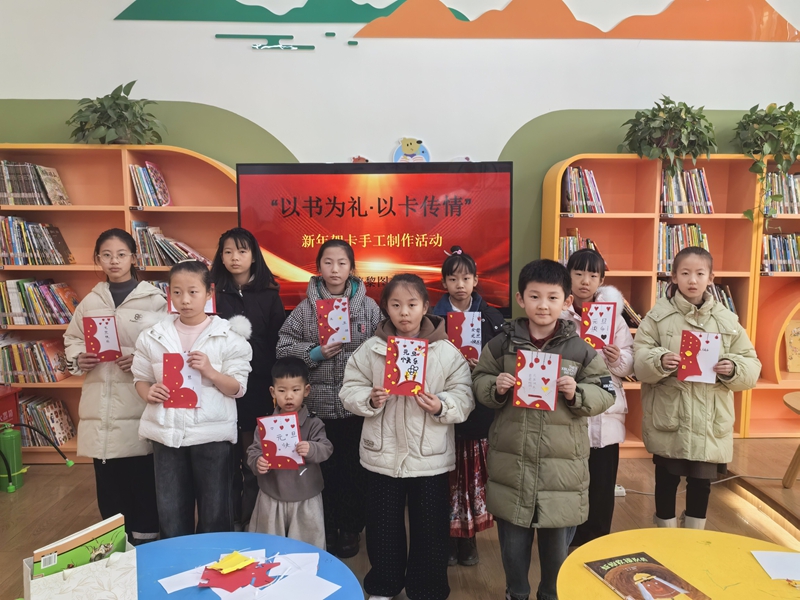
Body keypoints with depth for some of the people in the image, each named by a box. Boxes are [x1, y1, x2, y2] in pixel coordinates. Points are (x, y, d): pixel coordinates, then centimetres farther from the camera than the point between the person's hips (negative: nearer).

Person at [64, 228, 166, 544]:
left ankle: (145, 538, 20)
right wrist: (79, 359, -1)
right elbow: (71, 339, 18)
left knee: (142, 475, 3)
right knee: (107, 478, 12)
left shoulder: (154, 299, -3)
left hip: (139, 401, -4)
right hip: (101, 402, 4)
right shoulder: (90, 301, 10)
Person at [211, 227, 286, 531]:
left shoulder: (268, 295, 3)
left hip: (258, 386, 0)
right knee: (227, 456, 8)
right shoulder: (213, 293, 4)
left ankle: (252, 520, 23)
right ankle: (230, 520, 24)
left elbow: (278, 343, 1)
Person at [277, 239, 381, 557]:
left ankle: (351, 529, 31)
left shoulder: (369, 307, 0)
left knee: (354, 468, 11)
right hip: (318, 404, 1)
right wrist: (314, 354, -13)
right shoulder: (305, 308, 2)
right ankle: (327, 529, 31)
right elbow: (284, 347, 0)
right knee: (323, 468, 11)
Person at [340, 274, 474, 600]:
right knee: (383, 526, 18)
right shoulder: (371, 348, -3)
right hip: (382, 454, 2)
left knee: (430, 528, 13)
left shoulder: (447, 351, -7)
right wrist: (370, 399, -19)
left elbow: (464, 397, -7)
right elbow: (350, 390, 0)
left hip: (430, 457, -1)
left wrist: (442, 406, -25)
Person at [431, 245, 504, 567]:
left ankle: (469, 538, 25)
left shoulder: (492, 317, 4)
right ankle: (447, 538, 21)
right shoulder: (433, 317, 2)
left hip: (479, 410, 1)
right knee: (448, 475, 2)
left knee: (475, 475, 6)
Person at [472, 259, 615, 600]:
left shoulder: (580, 349, -4)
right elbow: (479, 381, 7)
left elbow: (605, 394, 1)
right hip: (511, 462, 1)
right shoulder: (502, 343, -2)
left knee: (558, 546, 17)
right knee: (512, 543, 17)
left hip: (563, 466, 0)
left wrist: (576, 393, -18)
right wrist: (495, 387, -14)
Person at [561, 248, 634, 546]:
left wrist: (618, 359, -18)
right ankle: (569, 542, 29)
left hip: (605, 417, 1)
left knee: (602, 488, 9)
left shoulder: (614, 317, 4)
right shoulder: (558, 317, -2)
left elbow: (630, 367, 2)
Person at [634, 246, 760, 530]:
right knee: (666, 479, 13)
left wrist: (733, 369, -16)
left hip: (710, 422, 2)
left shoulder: (726, 320, 3)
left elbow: (751, 366, 4)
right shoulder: (658, 315, -4)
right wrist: (659, 361, -27)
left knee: (702, 482, 14)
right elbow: (638, 360, -8)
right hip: (668, 419, -2)